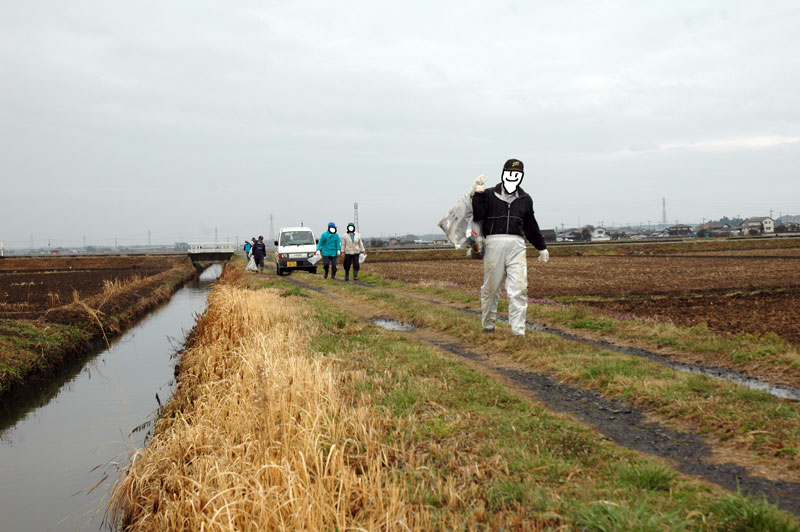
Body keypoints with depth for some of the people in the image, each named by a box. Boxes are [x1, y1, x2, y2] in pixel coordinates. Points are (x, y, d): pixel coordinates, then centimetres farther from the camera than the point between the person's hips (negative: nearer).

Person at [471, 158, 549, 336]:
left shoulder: (525, 199, 18)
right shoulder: (490, 195, 7)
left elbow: (531, 226, 28)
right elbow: (478, 215, -6)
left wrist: (541, 247, 32)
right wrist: (478, 193, -11)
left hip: (516, 245, 2)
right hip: (494, 243, -2)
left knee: (519, 288, -7)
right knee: (491, 287, 5)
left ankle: (518, 330, -5)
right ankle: (488, 324, 23)